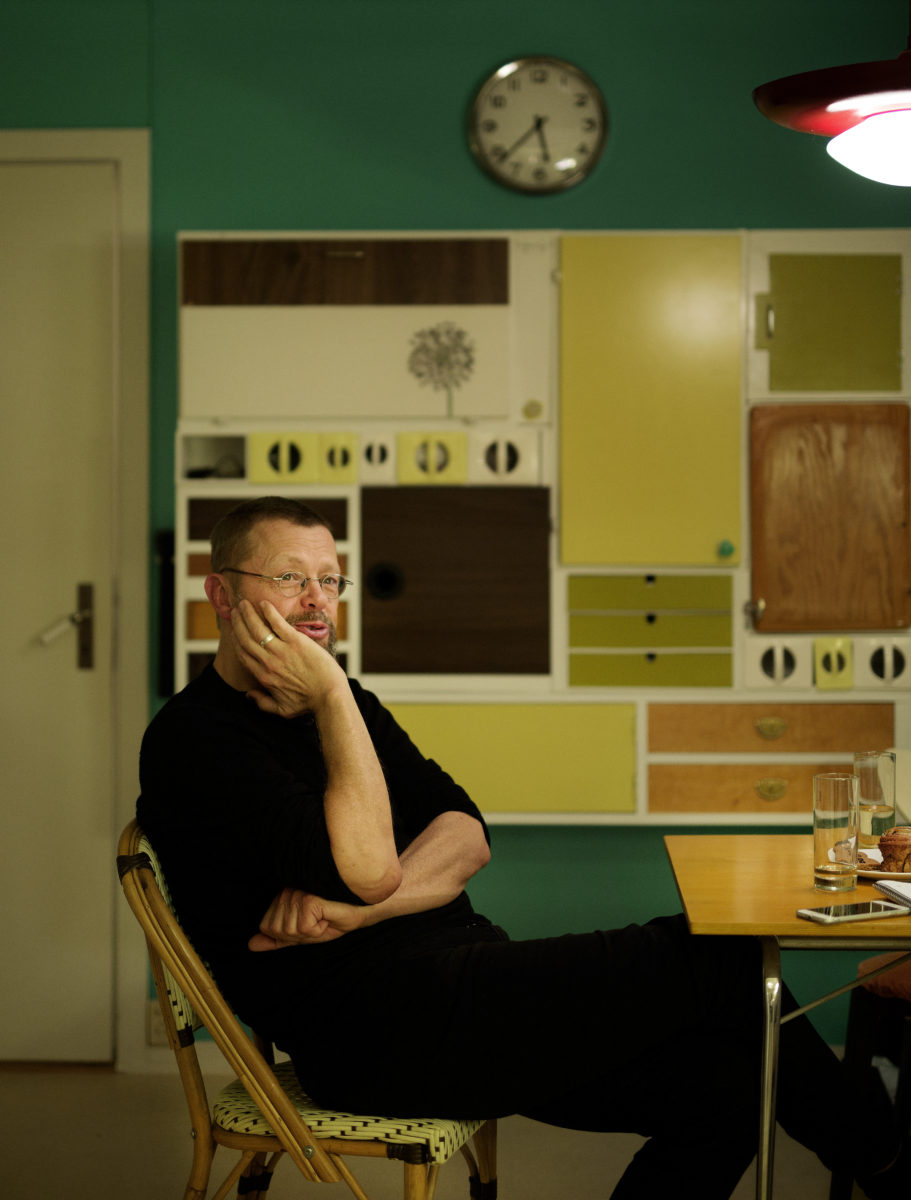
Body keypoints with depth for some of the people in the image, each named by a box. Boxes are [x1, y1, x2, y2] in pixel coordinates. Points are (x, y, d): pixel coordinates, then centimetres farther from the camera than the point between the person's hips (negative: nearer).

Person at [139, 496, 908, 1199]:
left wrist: (359, 907, -12)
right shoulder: (192, 739, -8)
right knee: (710, 958, -9)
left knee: (722, 1086, -10)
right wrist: (331, 695, -15)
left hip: (456, 985, 8)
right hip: (376, 1035, -8)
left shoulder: (342, 705, 18)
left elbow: (469, 837, 7)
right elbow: (367, 870, -19)